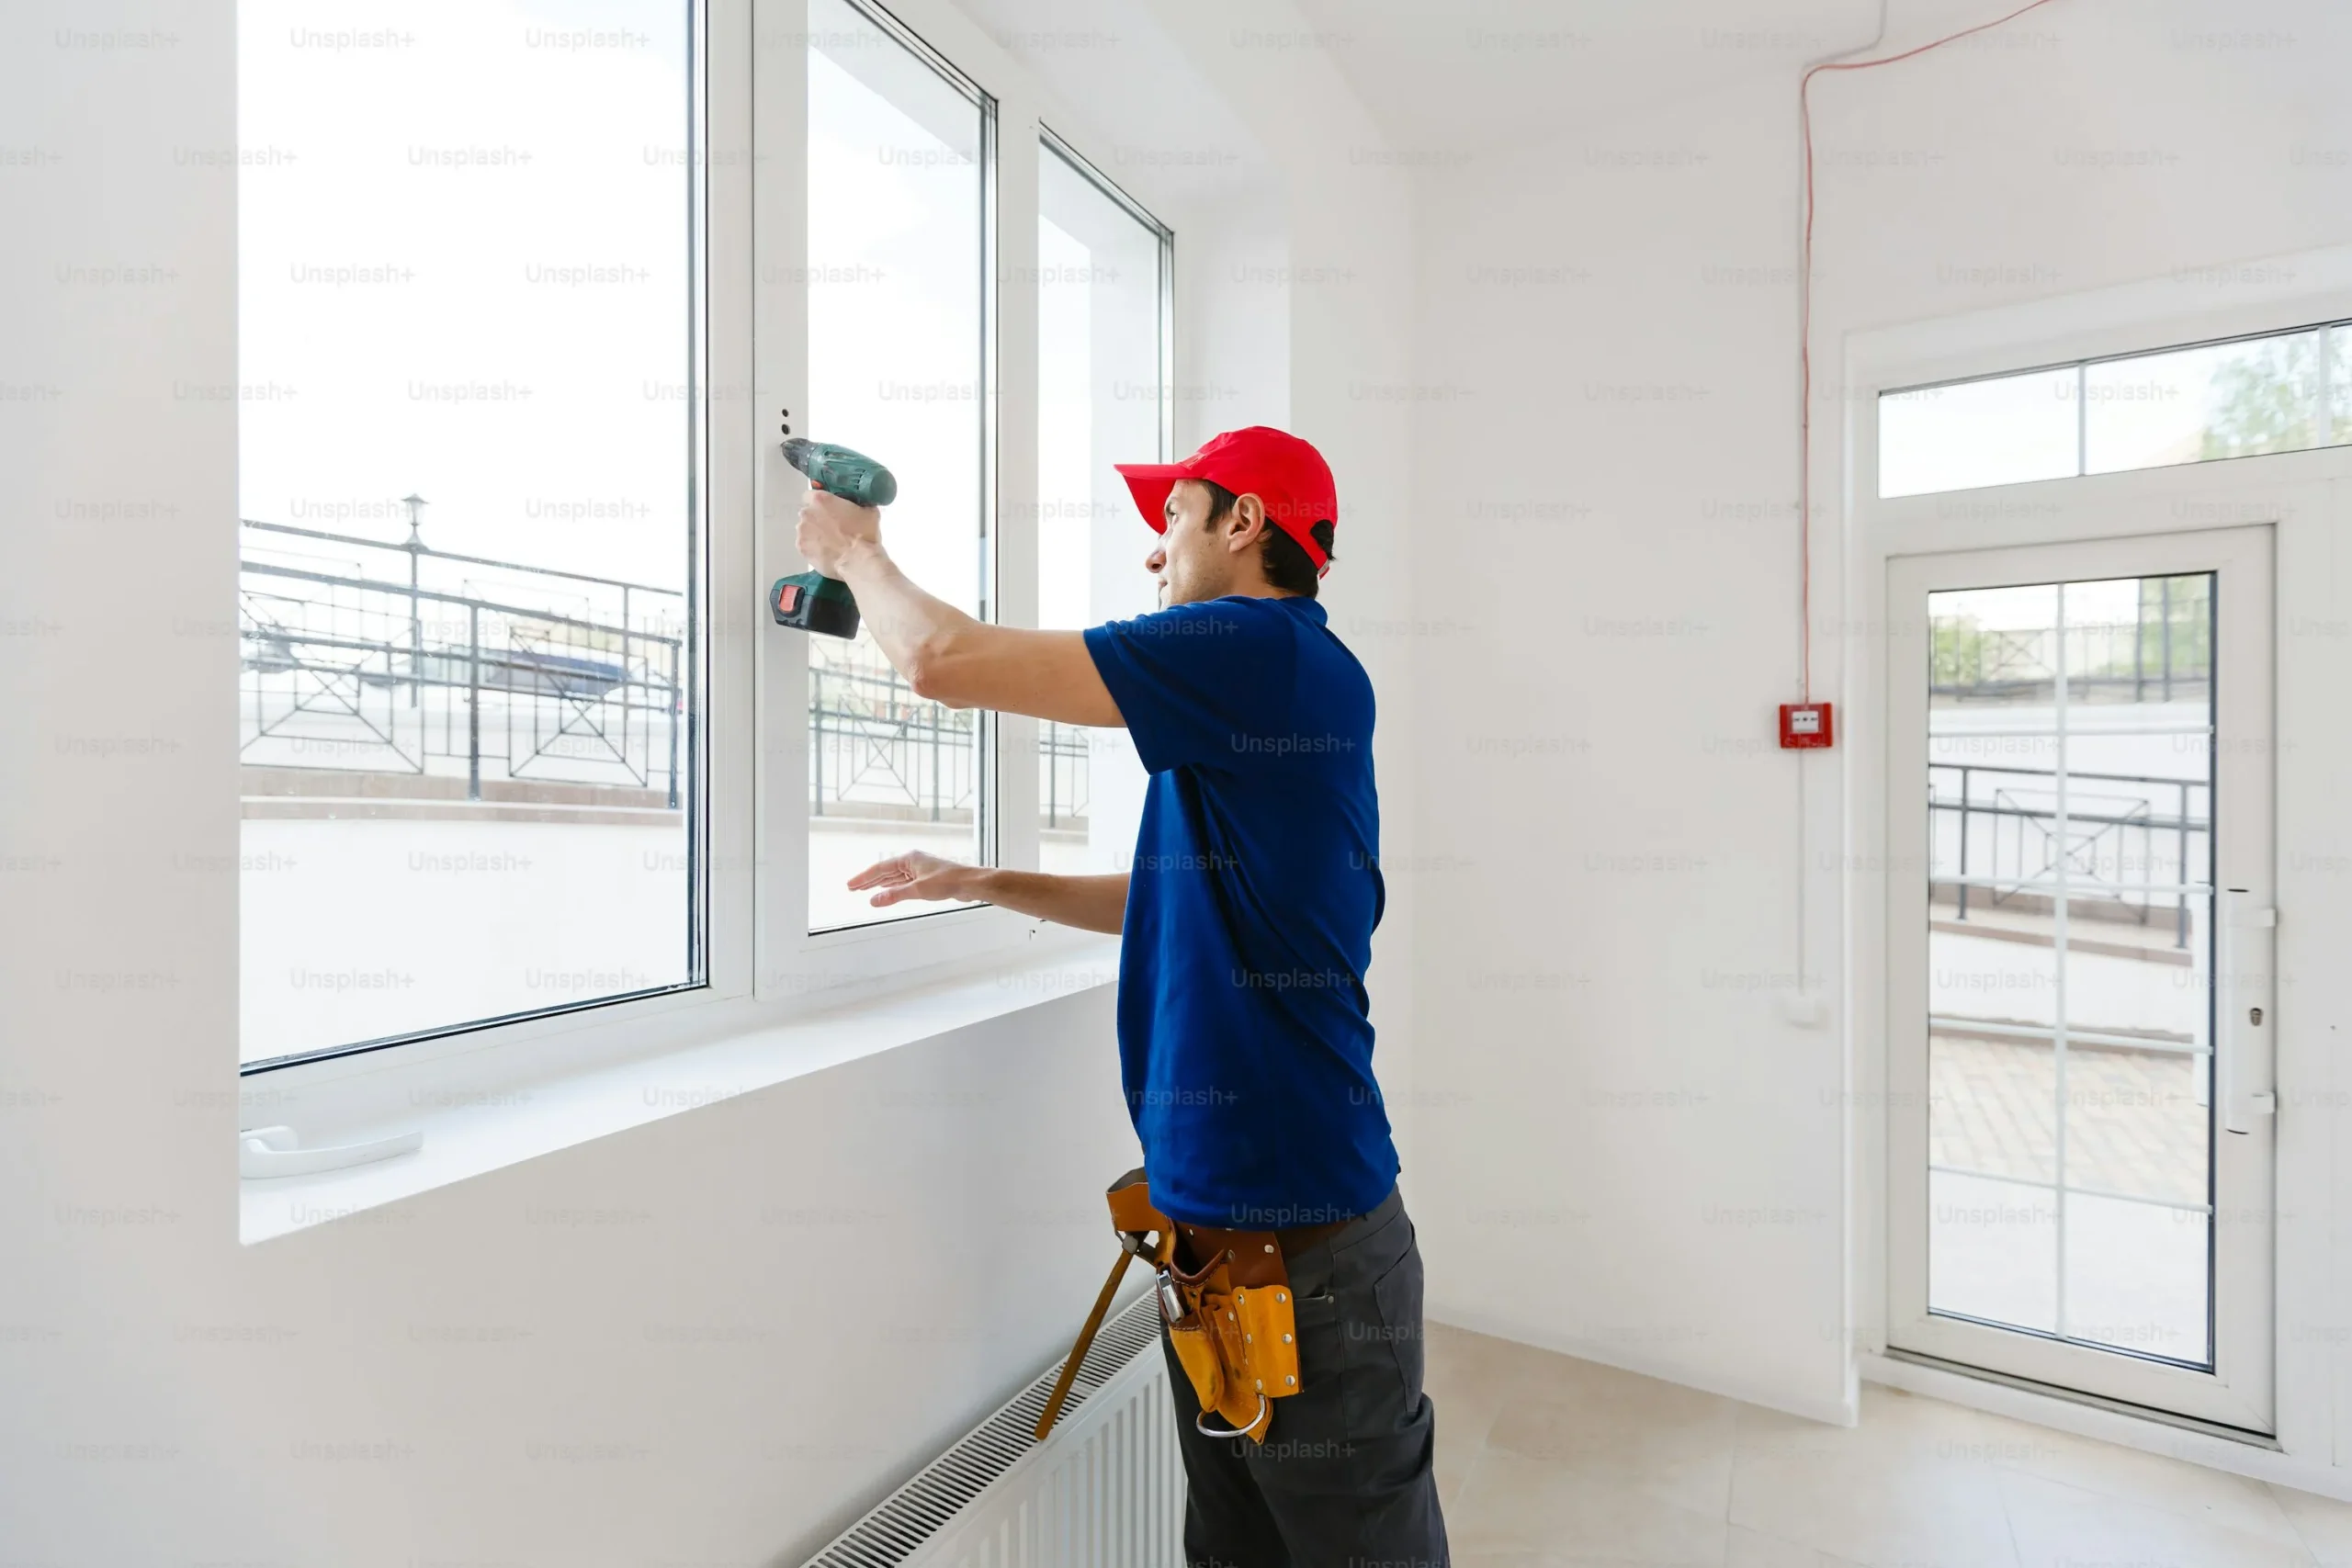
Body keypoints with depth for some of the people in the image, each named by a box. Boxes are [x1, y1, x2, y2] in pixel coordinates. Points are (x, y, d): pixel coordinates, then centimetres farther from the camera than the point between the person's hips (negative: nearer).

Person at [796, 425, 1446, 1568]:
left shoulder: (1271, 651, -17)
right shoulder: (1269, 689, 13)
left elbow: (943, 661, -17)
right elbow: (1174, 899, 22)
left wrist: (857, 552, 3)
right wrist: (981, 883, 19)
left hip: (1299, 1242, -9)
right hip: (1219, 1224, 9)